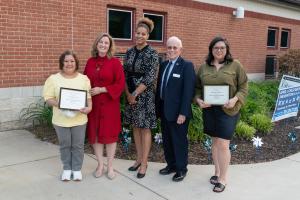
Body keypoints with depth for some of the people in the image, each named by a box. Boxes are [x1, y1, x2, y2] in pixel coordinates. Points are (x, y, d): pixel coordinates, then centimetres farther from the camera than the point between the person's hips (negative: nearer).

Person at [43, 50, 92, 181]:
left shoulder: (83, 78, 2)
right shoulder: (53, 79, -2)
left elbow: (89, 96, 2)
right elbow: (48, 98, -4)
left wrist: (89, 107, -16)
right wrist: (58, 104, -22)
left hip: (79, 119, 1)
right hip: (61, 120, 0)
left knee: (78, 145, 10)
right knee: (64, 145, 13)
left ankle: (77, 168, 27)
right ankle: (67, 168, 31)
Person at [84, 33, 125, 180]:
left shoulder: (115, 62, -6)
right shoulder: (90, 62, 7)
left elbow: (120, 84, -10)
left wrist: (102, 89, -17)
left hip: (109, 104, -4)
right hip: (93, 104, 4)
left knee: (109, 133, 4)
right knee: (94, 133, 8)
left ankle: (110, 166, 19)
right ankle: (100, 165, 24)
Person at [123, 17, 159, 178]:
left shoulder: (152, 54, -9)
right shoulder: (129, 52, 7)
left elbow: (150, 78, -15)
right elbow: (125, 75, 6)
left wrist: (135, 94, -14)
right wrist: (128, 94, -5)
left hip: (145, 95, -5)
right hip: (130, 95, 5)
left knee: (145, 128, 3)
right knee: (135, 127, 13)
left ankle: (144, 162, 14)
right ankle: (139, 158, 27)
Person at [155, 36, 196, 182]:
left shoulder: (187, 66, -10)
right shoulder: (163, 65, 10)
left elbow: (188, 91, -16)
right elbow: (159, 87, 13)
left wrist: (183, 113, -20)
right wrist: (158, 107, 9)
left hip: (178, 112, -6)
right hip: (164, 110, 7)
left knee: (179, 141, 7)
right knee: (166, 140, 16)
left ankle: (181, 169, 24)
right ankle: (171, 165, 34)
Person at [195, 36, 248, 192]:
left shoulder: (235, 65, -1)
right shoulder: (204, 67, 8)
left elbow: (243, 87, -1)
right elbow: (197, 87, 12)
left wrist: (235, 99, -17)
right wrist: (198, 100, -6)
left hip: (227, 110, -3)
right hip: (209, 109, 4)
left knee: (223, 144, -4)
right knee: (215, 141, 14)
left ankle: (223, 179, 11)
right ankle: (217, 172, 29)